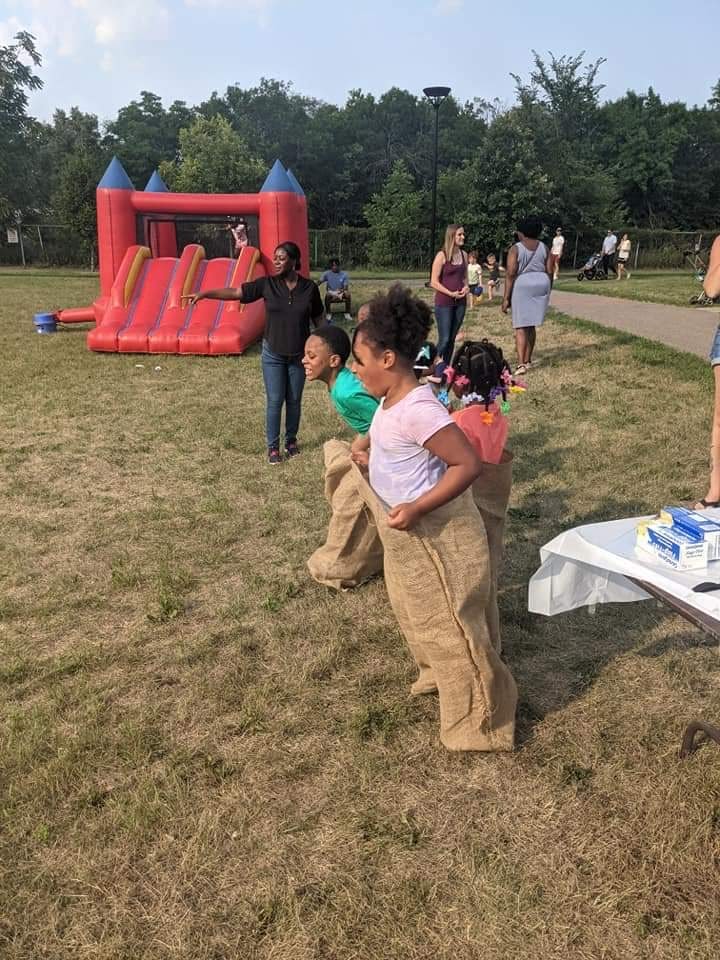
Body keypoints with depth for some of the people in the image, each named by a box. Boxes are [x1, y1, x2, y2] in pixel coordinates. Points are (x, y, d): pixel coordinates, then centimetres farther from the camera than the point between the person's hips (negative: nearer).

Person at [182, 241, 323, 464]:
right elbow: (234, 292, -9)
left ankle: (291, 440, 31)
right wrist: (204, 294, -19)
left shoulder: (309, 287, -5)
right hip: (272, 354, 0)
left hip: (299, 355, 1)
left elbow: (318, 319, 4)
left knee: (294, 400, 12)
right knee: (275, 401, 3)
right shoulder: (267, 284, -6)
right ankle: (273, 446, 16)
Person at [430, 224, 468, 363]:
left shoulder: (463, 254, 9)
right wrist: (451, 293, -17)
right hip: (444, 303, -6)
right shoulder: (442, 255, -8)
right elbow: (434, 282, -10)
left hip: (460, 302, 6)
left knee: (452, 339, 8)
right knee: (444, 339, -9)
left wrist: (466, 287, 0)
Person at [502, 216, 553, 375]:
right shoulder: (544, 248, 7)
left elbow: (510, 274, -12)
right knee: (531, 325, 15)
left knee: (520, 327, -5)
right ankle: (527, 361, 22)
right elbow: (549, 272, 6)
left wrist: (506, 298, -10)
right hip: (541, 286, 5)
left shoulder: (515, 249, -7)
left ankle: (521, 364, -15)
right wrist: (547, 291, 17)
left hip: (521, 287, -5)